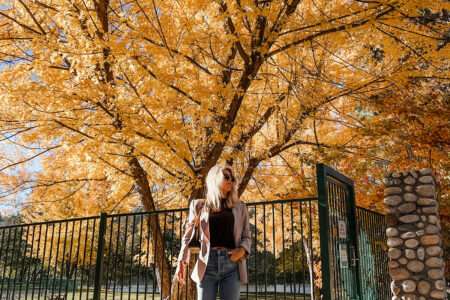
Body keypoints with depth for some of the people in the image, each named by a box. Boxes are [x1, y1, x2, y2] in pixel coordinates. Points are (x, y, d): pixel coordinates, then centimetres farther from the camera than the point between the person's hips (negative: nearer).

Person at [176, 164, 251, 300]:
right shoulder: (199, 205, 13)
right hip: (207, 263, -1)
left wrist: (242, 250, -5)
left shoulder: (239, 207, 17)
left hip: (232, 263, 1)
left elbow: (246, 236, 17)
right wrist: (182, 260, -3)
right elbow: (189, 235, 11)